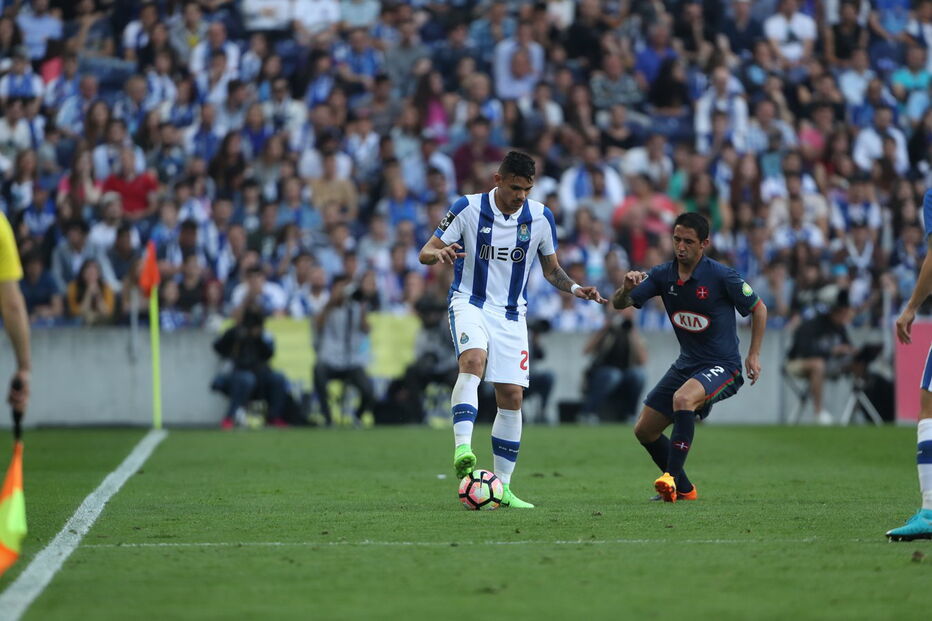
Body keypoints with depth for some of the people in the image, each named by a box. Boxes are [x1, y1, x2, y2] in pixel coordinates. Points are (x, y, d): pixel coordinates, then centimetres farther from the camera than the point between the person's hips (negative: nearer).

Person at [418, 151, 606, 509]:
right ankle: (463, 448, -45)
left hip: (511, 314, 3)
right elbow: (425, 252, -6)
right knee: (473, 360, -33)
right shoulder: (467, 208, -8)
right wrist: (440, 253, -30)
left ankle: (501, 487, 7)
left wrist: (575, 289, -8)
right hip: (470, 303, -3)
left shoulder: (540, 218, -1)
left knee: (512, 396, -2)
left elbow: (551, 269, 12)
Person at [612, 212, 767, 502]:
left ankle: (671, 479, -34)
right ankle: (684, 489, 23)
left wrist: (754, 354, -7)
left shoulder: (721, 276, -15)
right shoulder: (663, 275, -1)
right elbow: (619, 304, -3)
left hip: (721, 366, -7)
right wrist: (627, 288, -27)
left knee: (683, 399, -37)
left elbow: (758, 308, -2)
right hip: (686, 365, 7)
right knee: (644, 431, 6)